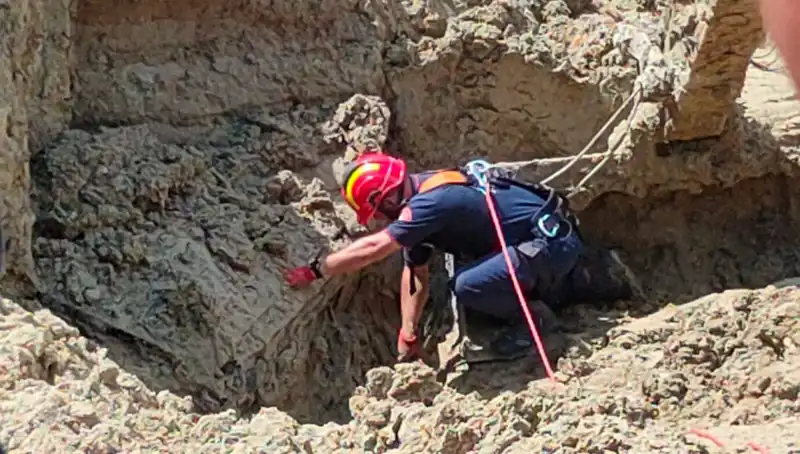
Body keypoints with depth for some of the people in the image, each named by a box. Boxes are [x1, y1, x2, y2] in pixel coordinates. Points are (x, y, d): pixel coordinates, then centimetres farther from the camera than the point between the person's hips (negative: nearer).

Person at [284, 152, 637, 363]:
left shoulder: (430, 202, -24)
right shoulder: (416, 201, 6)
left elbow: (374, 248, -30)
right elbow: (416, 274, 11)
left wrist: (314, 271, -25)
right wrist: (408, 332, 4)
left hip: (551, 241, -10)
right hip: (544, 241, 10)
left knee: (467, 287, -28)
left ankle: (527, 316, -5)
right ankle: (578, 282, 27)